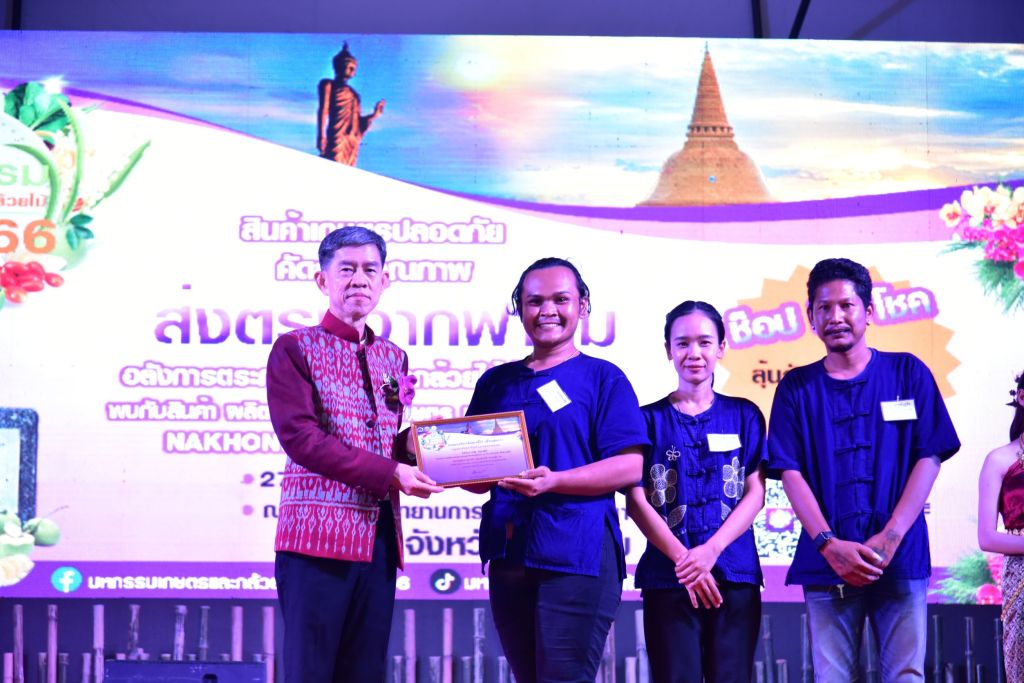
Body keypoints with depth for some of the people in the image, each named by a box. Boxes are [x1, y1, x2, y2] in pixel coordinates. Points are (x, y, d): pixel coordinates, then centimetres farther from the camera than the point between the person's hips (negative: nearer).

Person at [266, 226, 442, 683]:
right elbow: (299, 436, -12)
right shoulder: (296, 349, 0)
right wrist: (389, 474, -16)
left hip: (380, 537, 6)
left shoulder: (393, 358, 18)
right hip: (318, 532, -6)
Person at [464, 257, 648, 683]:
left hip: (576, 555, -5)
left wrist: (554, 481, -21)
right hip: (508, 553, 5)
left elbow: (629, 467, -8)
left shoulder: (603, 378, 2)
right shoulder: (496, 383, 17)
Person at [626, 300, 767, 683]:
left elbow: (755, 494, 3)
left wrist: (712, 550, -12)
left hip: (735, 576, 1)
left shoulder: (743, 416, 10)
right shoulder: (650, 419, 7)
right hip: (667, 577, -1)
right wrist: (683, 559, -11)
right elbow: (636, 501, 0)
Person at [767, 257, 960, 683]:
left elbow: (929, 458, 1)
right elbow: (790, 473, 3)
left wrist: (889, 537, -10)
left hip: (901, 558, -1)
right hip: (826, 564, 1)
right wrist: (830, 545, -11)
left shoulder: (907, 373, 8)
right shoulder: (797, 388, 10)